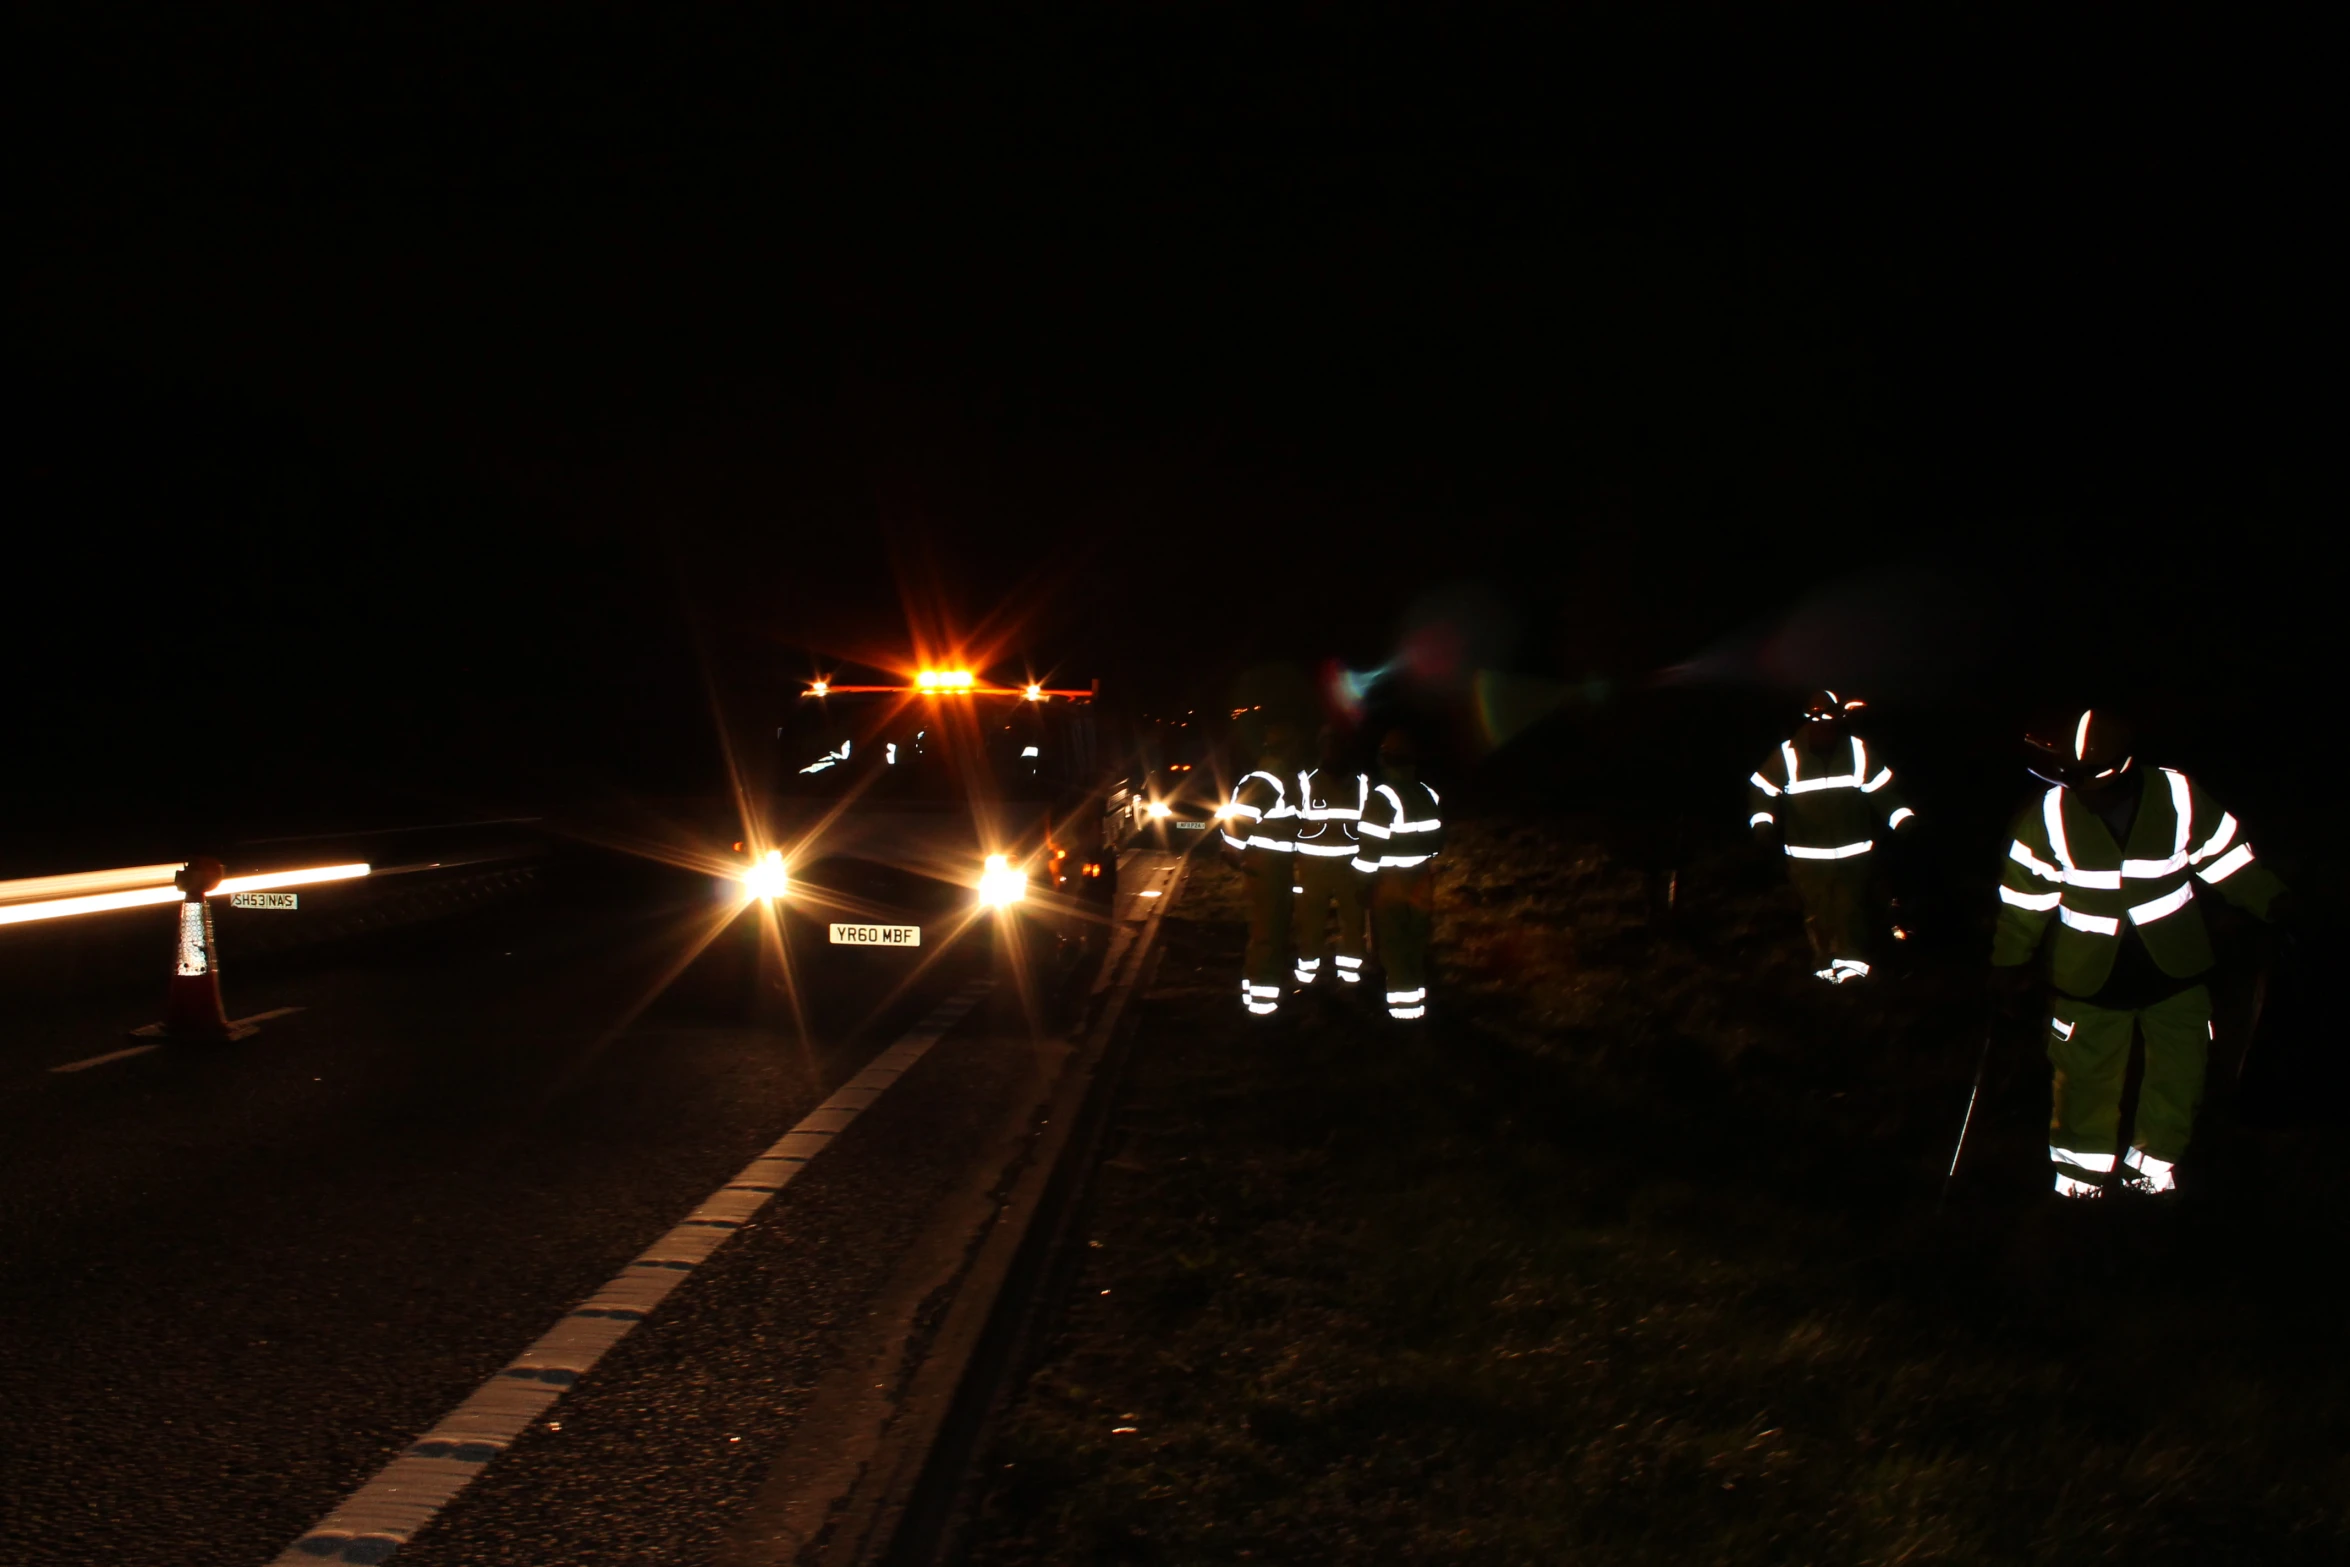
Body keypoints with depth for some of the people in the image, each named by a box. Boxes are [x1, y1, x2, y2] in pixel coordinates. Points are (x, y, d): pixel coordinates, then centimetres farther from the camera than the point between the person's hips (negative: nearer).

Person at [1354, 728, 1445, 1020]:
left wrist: (1363, 876, -10)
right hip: (1422, 880, 6)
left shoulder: (1381, 798, -19)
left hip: (1389, 882, -6)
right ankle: (1417, 999, 26)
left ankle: (1402, 1005, 6)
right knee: (1416, 941, 17)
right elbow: (1437, 841, 9)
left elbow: (1372, 845, -20)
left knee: (1393, 944, 4)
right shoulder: (1429, 796, 2)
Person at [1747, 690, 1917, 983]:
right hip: (1807, 856, -1)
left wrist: (1904, 819, -8)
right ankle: (1826, 963, 17)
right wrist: (1762, 822, -19)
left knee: (1851, 907, 1)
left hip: (1854, 851, 1)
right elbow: (1762, 790, -5)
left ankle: (1851, 961, 11)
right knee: (1818, 911, 5)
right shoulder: (1788, 755, -10)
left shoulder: (1857, 751, -3)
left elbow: (1882, 789, 0)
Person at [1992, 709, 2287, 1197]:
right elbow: (2025, 895, -7)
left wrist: (2275, 906, -2)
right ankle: (2083, 1166, 30)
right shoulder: (2047, 816, -16)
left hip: (2174, 968, 1)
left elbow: (2225, 855, -1)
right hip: (2089, 975, -1)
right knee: (2086, 1075, 8)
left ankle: (2153, 1162, 31)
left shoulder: (2179, 796, -15)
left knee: (2179, 1073, 10)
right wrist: (2011, 963, -2)